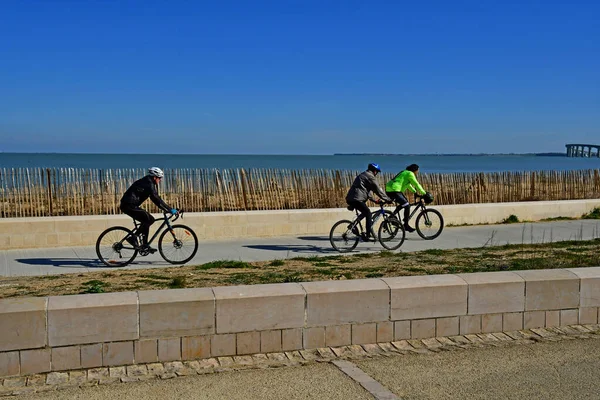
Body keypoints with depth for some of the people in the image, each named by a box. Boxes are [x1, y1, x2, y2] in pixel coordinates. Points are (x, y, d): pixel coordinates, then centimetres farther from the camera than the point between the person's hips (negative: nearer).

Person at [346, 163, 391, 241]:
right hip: (357, 199, -10)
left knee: (365, 212, 24)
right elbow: (378, 190, -5)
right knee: (368, 214, -3)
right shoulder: (370, 176, -4)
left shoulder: (363, 175, 27)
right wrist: (388, 199, 2)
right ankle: (368, 235, -7)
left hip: (350, 199, 10)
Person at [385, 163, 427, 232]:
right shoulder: (410, 174, -6)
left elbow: (408, 185, 35)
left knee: (404, 204, 23)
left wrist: (415, 191, 34)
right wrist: (424, 193, -1)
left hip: (389, 190, 10)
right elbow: (416, 185, -7)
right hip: (393, 191, -10)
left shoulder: (405, 173, 24)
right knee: (407, 206, -8)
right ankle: (406, 225, -4)